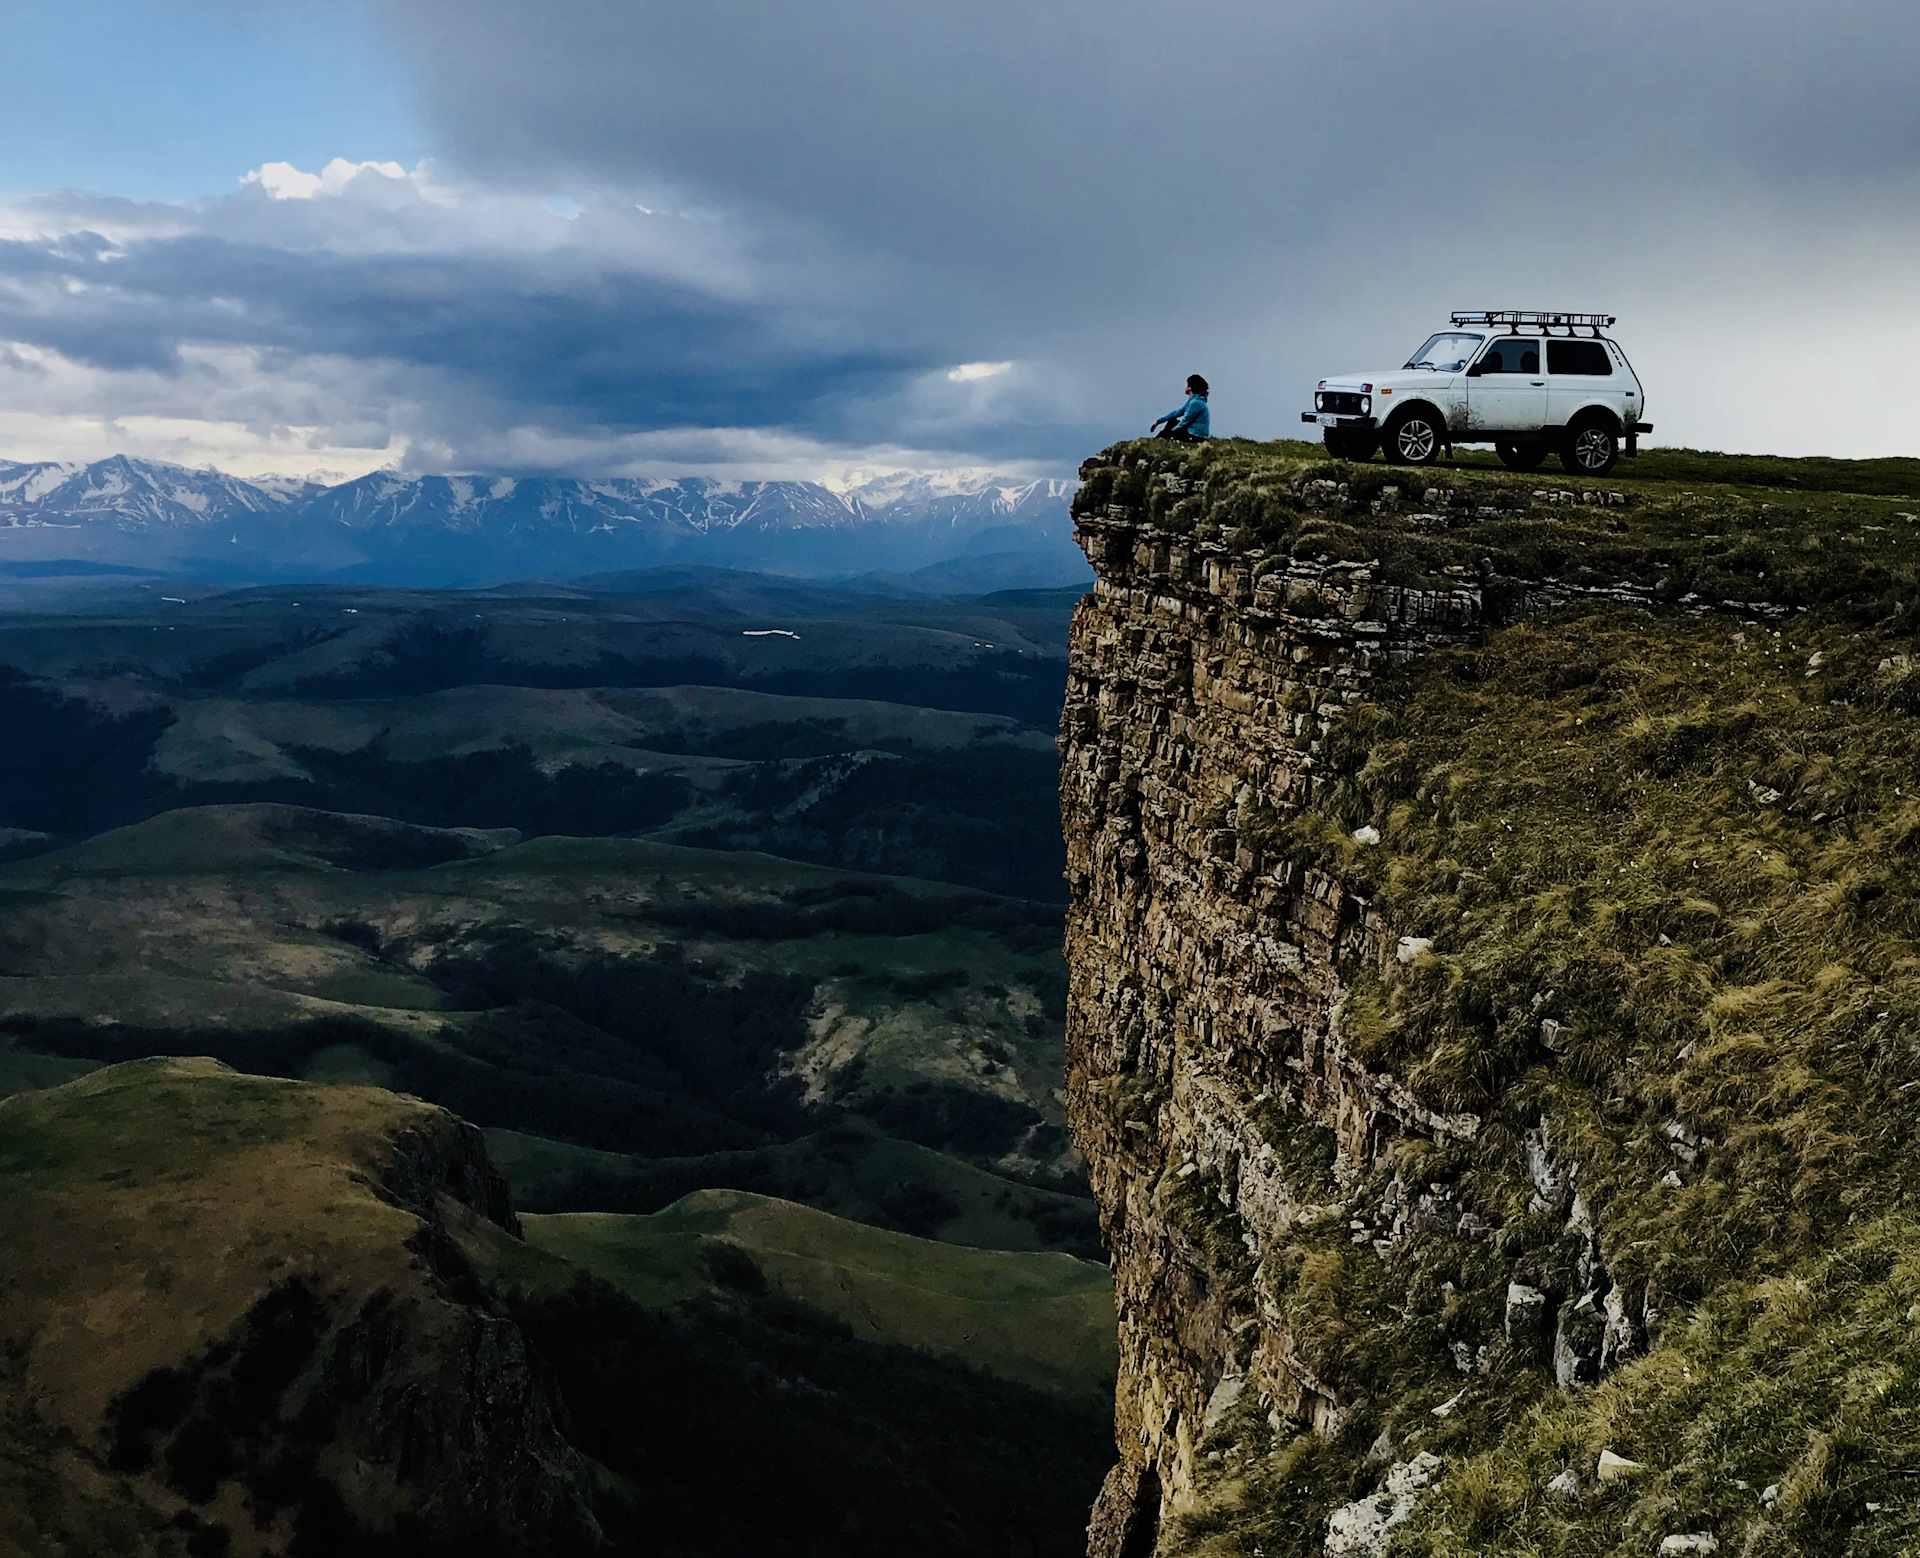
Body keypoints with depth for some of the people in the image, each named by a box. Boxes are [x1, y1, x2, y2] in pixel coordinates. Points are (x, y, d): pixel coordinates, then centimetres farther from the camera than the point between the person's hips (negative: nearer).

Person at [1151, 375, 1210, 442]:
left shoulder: (1195, 403, -21)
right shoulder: (1192, 400, 12)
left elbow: (1185, 422, -17)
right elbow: (1177, 413, 17)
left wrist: (1171, 431, -4)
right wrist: (1158, 421, 15)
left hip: (1195, 437, -10)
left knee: (1166, 433, -7)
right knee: (1171, 421, 20)